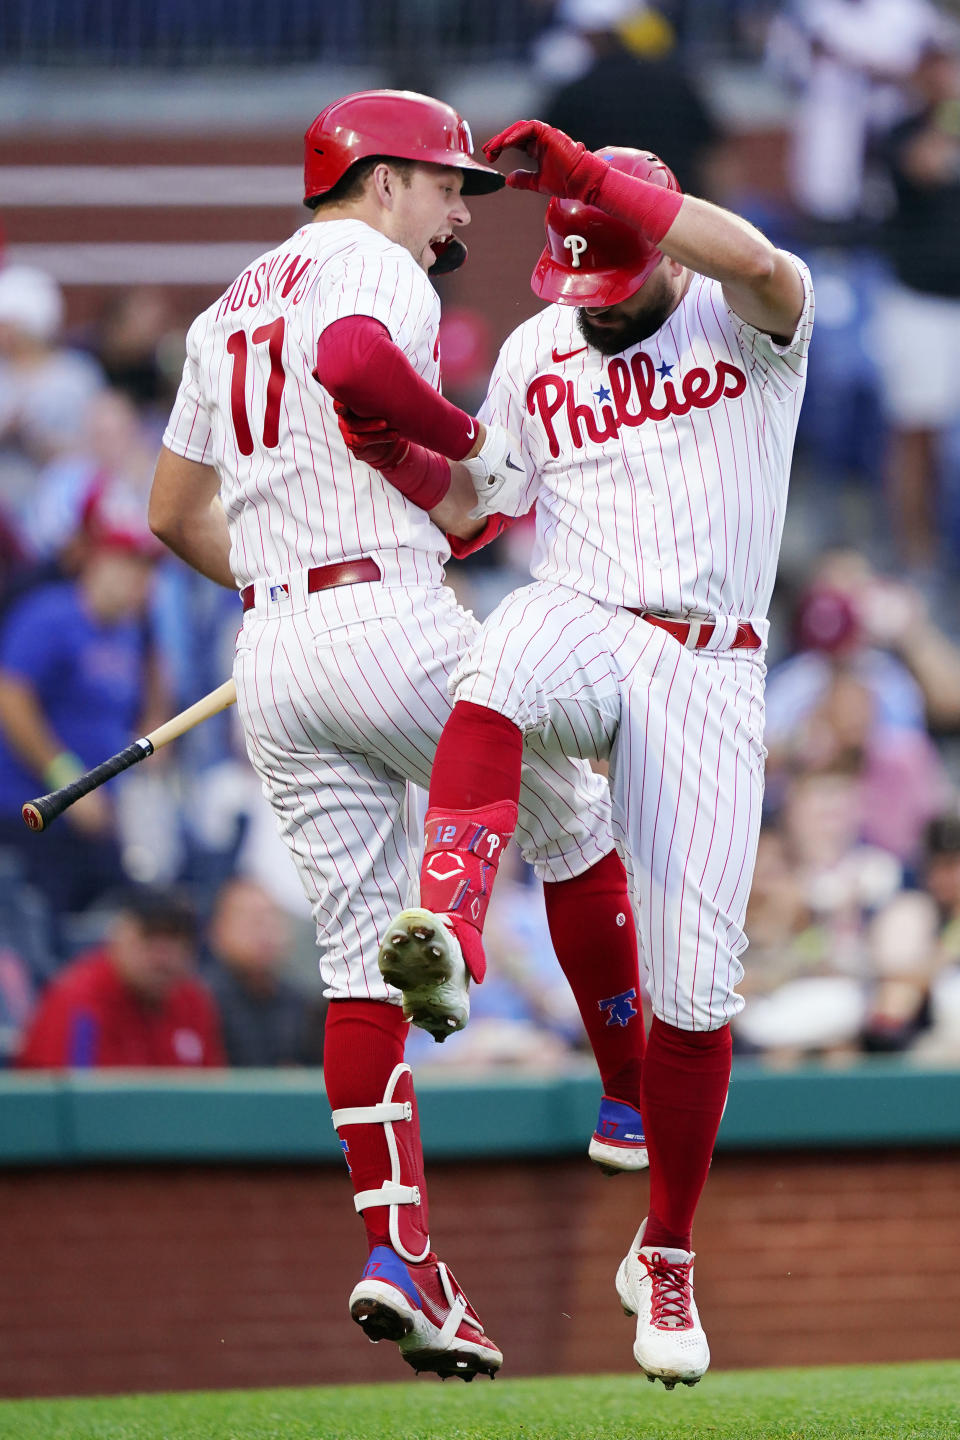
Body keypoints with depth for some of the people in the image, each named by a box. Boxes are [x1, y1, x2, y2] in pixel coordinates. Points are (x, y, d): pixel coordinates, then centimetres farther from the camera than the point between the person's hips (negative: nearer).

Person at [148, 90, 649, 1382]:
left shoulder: (228, 312, 23)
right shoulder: (372, 264, -2)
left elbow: (175, 513, 26)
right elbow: (351, 361, -26)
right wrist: (467, 441, -11)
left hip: (269, 648, 7)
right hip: (394, 627, -7)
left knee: (360, 954, 3)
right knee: (574, 823, 16)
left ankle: (398, 1250, -8)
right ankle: (635, 1105, 23)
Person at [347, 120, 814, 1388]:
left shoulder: (747, 323, 2)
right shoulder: (535, 354, 13)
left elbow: (757, 263, -22)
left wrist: (590, 176, -31)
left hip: (706, 673, -1)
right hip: (578, 626, 1)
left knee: (695, 984, -5)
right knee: (504, 665, -40)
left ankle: (666, 1260, 14)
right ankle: (445, 927, -61)